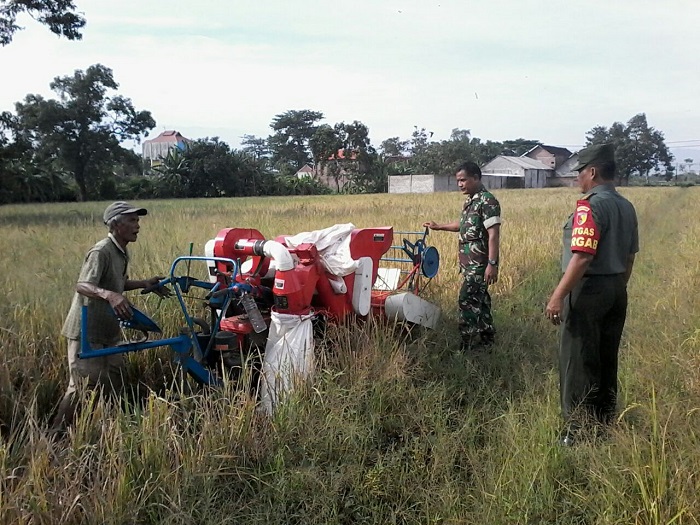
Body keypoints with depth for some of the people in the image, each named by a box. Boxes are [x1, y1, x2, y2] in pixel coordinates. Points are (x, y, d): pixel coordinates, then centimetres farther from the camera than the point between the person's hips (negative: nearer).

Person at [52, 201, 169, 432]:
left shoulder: (122, 253, 9)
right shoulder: (101, 252, -21)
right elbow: (82, 286, -35)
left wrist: (145, 283, 13)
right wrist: (109, 295, -53)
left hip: (108, 330, 9)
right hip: (87, 331, -9)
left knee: (115, 382, 13)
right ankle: (57, 432, 7)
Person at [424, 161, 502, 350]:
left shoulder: (487, 201, -16)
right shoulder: (470, 201, 14)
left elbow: (494, 234, -21)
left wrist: (492, 264, -25)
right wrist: (439, 226, 32)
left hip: (480, 263, -9)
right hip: (471, 262, 9)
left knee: (467, 300, -9)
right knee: (478, 299, 15)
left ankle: (468, 345, -3)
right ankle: (486, 337, 26)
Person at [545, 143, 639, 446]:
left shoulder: (590, 206, -17)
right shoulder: (626, 207, 10)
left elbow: (582, 257, -25)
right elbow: (630, 256, 15)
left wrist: (557, 296, -24)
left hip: (588, 289, -9)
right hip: (617, 291, 9)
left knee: (577, 361, 0)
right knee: (606, 360, 17)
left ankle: (576, 431, 7)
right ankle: (603, 424, 29)